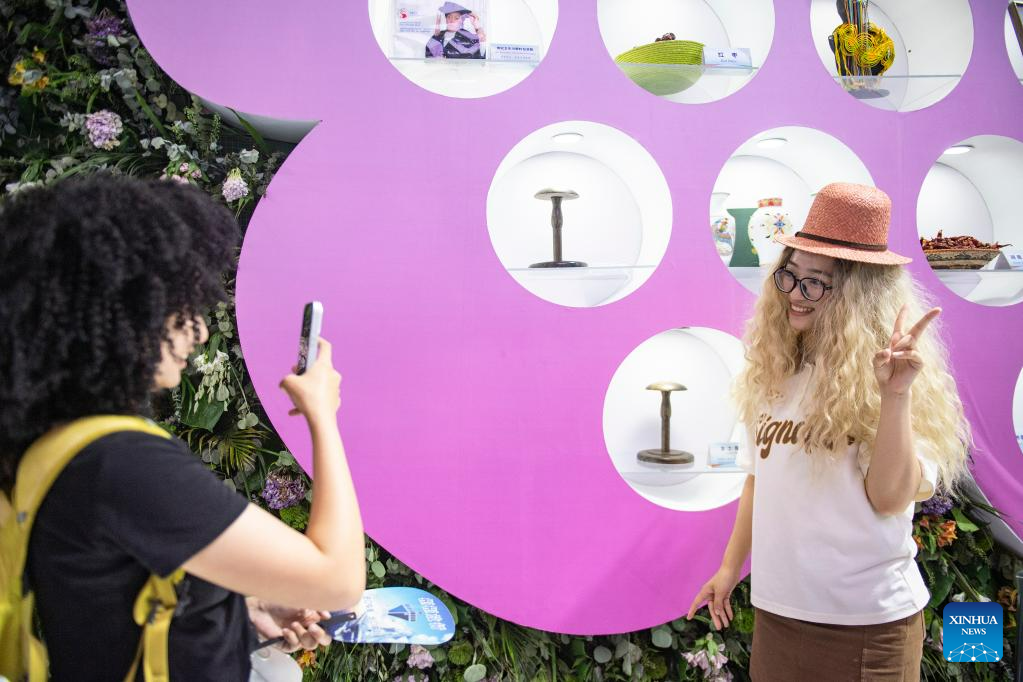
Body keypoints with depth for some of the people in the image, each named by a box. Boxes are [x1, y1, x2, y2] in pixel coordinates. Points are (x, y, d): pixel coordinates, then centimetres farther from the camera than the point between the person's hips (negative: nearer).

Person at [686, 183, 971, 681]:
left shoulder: (878, 377, -11)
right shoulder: (772, 373, 2)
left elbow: (891, 498, -18)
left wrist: (896, 396, -27)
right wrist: (730, 568, 13)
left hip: (868, 621, -4)